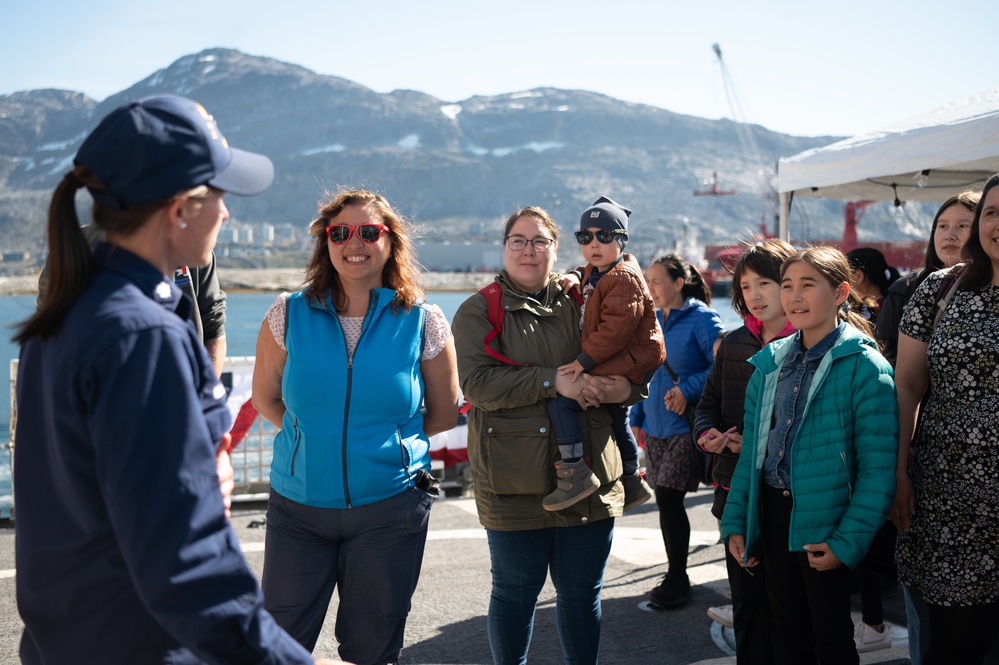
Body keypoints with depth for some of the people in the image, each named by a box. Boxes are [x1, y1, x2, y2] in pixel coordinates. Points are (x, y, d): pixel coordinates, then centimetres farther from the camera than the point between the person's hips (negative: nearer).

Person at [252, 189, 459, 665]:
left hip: (389, 507, 0)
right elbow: (265, 399, 9)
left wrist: (387, 441, 4)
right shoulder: (289, 315, -2)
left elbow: (444, 414, 6)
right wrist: (316, 438, 4)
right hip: (297, 505, 1)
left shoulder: (423, 323, -4)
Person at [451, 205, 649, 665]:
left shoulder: (579, 304, 10)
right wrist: (553, 381, -22)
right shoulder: (479, 311, 1)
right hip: (515, 482, -3)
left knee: (582, 592, 14)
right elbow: (476, 382, -15)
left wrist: (625, 389, -9)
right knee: (516, 592, 9)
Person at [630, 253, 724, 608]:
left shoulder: (701, 319, -11)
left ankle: (677, 579, 7)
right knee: (665, 501, 11)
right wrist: (637, 416, 15)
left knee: (668, 497, -9)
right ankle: (675, 577, 24)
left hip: (686, 427, -7)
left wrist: (688, 390, -23)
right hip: (656, 426, 7)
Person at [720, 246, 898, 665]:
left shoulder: (864, 366, -12)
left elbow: (878, 468, -16)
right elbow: (752, 451, 8)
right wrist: (735, 521, 4)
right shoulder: (769, 363, 5)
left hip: (823, 524, -5)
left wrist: (847, 541, -20)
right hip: (773, 514, 5)